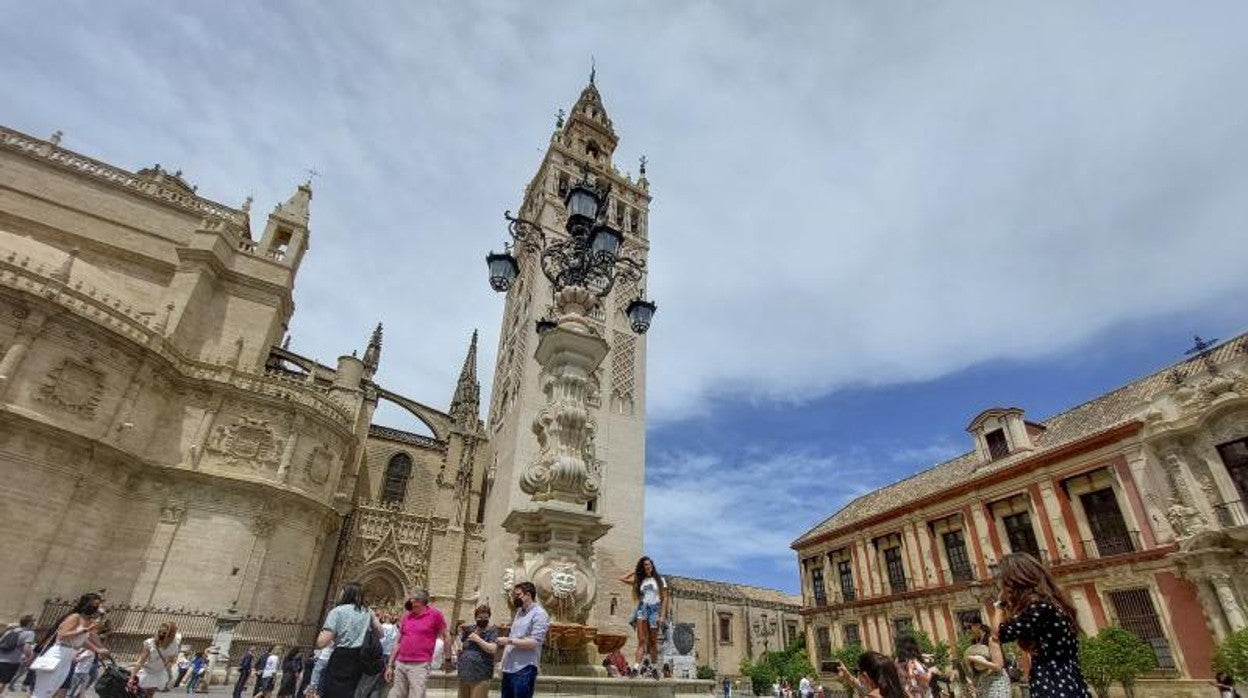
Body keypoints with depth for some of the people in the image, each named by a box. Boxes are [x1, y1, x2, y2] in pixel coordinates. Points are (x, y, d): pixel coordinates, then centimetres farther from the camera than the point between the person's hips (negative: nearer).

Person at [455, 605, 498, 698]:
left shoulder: (492, 630, -6)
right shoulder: (470, 629, 9)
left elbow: (492, 649, -19)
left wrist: (477, 639, -19)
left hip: (480, 676, -6)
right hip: (464, 674, 6)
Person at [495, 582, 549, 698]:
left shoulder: (539, 614, -12)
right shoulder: (519, 611, 16)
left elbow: (534, 642, -20)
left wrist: (509, 640, -18)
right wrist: (504, 643, 8)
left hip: (524, 669, -8)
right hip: (509, 667, 8)